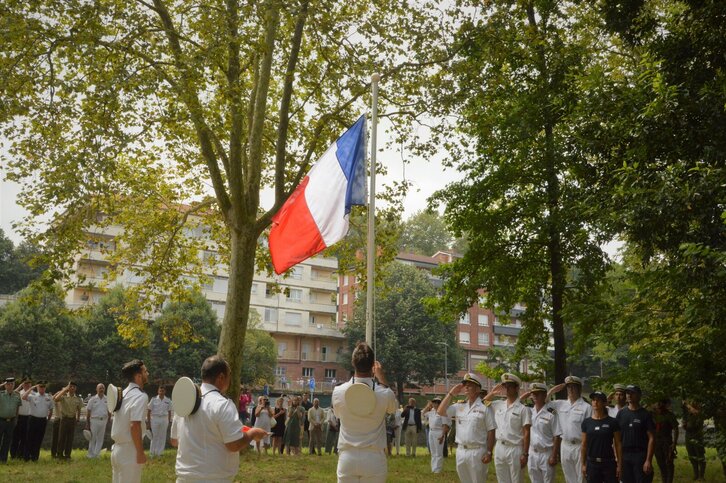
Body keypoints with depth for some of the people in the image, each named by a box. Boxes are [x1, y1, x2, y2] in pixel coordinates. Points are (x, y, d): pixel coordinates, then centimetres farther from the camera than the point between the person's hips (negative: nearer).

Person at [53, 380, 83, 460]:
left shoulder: (78, 398, 3)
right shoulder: (64, 396, -8)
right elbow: (56, 399, -29)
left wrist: (78, 418, 10)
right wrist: (64, 390, -24)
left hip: (72, 419, 3)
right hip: (64, 418, -3)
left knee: (70, 438, 6)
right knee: (61, 437, 1)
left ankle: (67, 455, 14)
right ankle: (60, 454, 11)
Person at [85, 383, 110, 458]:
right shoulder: (92, 399, 1)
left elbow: (109, 411, 12)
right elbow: (88, 412, 1)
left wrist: (108, 421, 5)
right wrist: (87, 423, -3)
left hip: (104, 420, 3)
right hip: (94, 420, -3)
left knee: (100, 439, 6)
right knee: (92, 438, 1)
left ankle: (96, 454, 14)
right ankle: (91, 455, 9)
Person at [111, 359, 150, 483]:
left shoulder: (123, 394, 10)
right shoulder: (141, 396, -16)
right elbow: (135, 426, -24)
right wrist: (140, 452, -18)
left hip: (117, 449, 8)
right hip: (129, 451, -8)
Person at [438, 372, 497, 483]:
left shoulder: (485, 407, -6)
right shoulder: (459, 406, 9)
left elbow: (491, 432, -6)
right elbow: (441, 412, 1)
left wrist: (489, 452, -12)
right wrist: (451, 393, 1)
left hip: (477, 451, -5)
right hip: (461, 451, 5)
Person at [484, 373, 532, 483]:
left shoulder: (523, 409, -7)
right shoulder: (498, 405, 8)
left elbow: (526, 433, -9)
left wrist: (525, 454, -13)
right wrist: (493, 392, 7)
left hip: (515, 449, -5)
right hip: (499, 448, 5)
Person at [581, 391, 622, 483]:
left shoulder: (612, 422, -2)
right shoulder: (586, 422, 3)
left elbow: (618, 444, 0)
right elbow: (584, 445, 7)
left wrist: (619, 464, -4)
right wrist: (583, 464, 4)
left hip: (609, 463, -2)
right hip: (592, 463, 2)